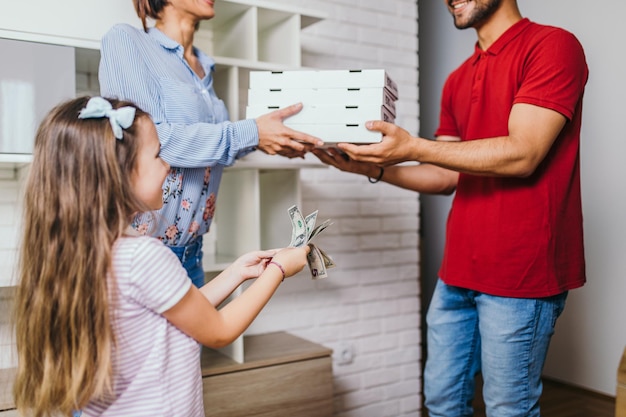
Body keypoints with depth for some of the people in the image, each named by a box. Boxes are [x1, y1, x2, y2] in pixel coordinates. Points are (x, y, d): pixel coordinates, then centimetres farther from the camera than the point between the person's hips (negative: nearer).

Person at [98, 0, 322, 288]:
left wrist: (267, 141, 3)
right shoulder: (124, 40, -7)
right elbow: (148, 139, -18)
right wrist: (250, 134, -17)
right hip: (137, 242, -6)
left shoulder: (205, 68, 14)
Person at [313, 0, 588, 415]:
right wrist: (374, 167, 1)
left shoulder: (553, 45, -7)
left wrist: (413, 147, -21)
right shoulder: (457, 81, 14)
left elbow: (522, 155, -18)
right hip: (458, 270, 7)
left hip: (519, 272, -7)